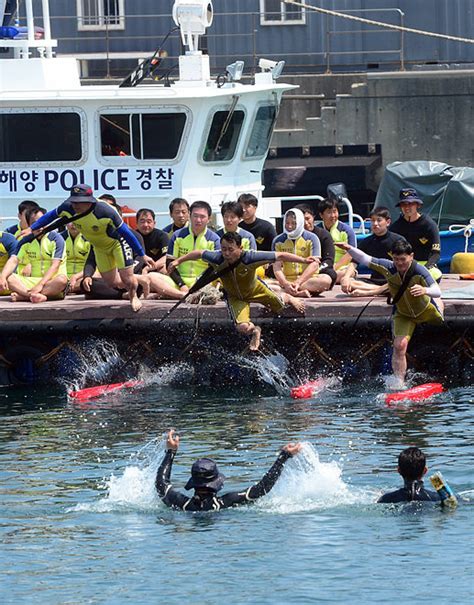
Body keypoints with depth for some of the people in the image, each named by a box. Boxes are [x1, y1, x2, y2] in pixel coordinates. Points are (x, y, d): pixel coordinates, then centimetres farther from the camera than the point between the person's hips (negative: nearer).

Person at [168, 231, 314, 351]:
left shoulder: (250, 258, -39)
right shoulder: (217, 259, -33)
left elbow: (280, 256, -34)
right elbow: (198, 253, -11)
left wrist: (304, 260, -36)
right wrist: (178, 261, -2)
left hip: (255, 289, -1)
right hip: (235, 296, 1)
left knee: (279, 307, 14)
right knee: (243, 327, -16)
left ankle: (287, 298, 55)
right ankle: (254, 332, 24)